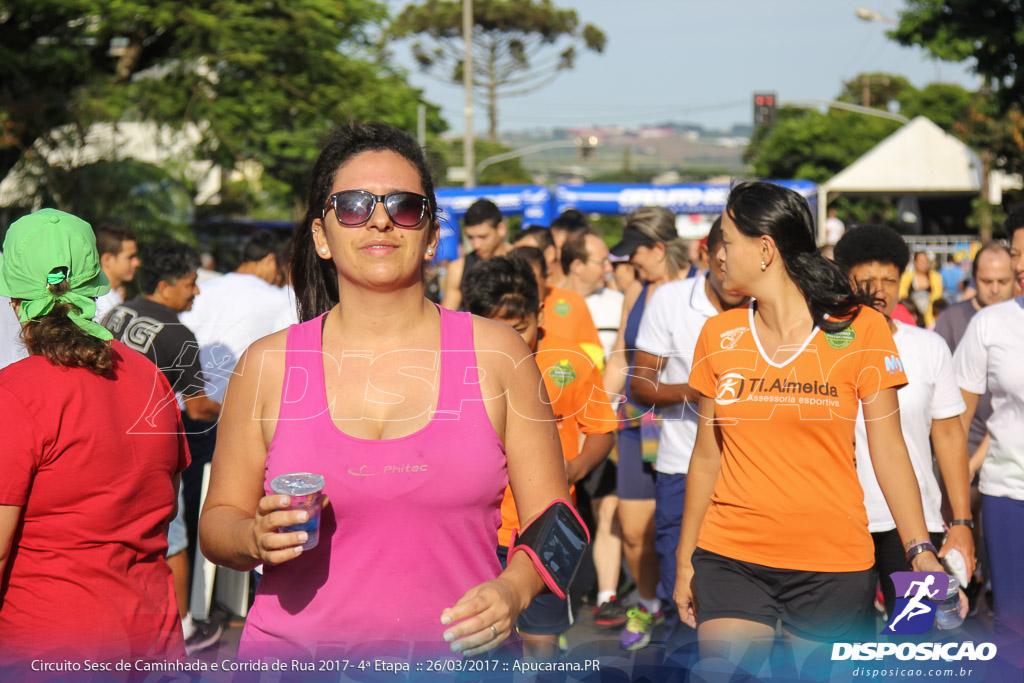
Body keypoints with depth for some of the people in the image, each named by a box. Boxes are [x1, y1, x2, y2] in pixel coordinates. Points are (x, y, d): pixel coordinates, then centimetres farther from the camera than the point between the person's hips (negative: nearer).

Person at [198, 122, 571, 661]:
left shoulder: (497, 354, 0)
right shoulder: (268, 364, 1)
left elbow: (550, 518, 3)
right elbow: (217, 521, 7)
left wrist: (514, 589, -16)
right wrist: (256, 538, -15)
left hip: (461, 656, 0)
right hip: (296, 654, 0)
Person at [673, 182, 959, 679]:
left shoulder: (860, 330, -4)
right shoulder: (719, 336, 5)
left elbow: (889, 451, -3)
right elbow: (707, 456, 12)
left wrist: (922, 553, -12)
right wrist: (685, 558, 13)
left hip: (833, 566, -2)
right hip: (731, 560, 2)